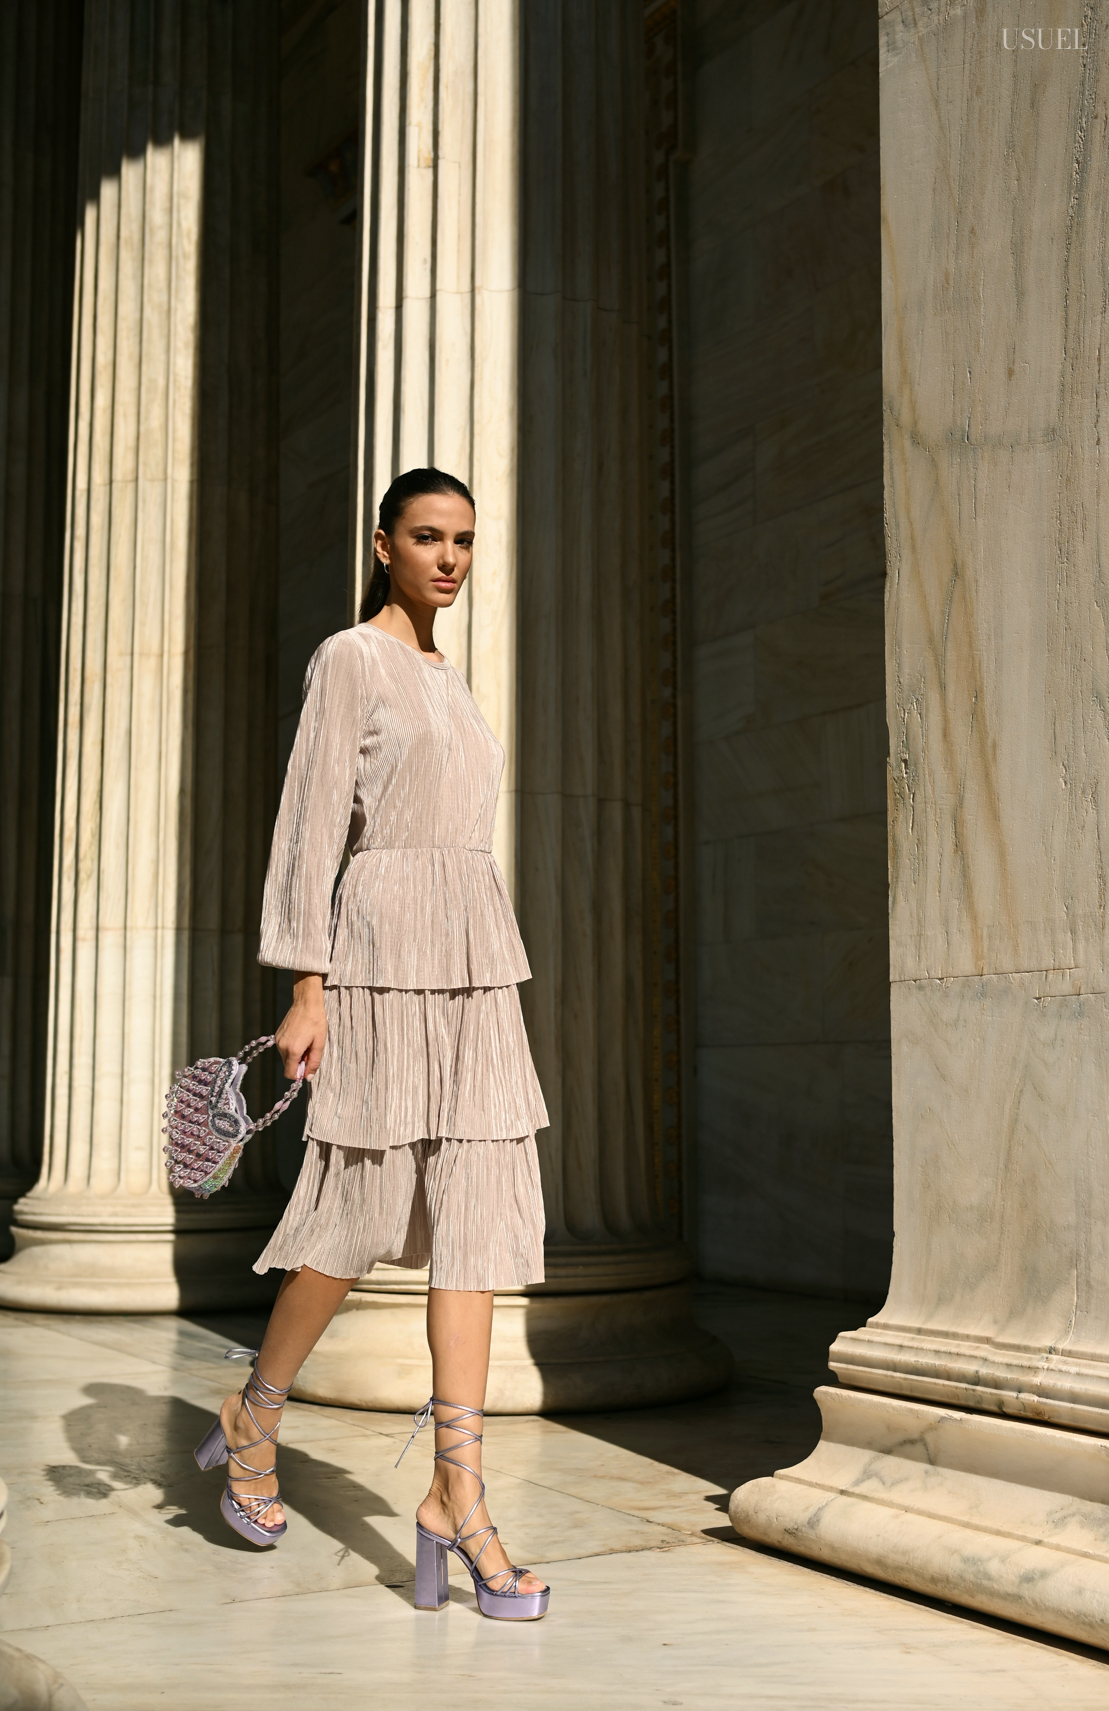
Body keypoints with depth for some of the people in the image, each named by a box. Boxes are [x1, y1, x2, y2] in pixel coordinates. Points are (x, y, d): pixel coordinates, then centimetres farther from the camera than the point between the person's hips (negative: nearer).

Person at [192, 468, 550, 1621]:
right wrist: (307, 990, -15)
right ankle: (253, 1420, 24)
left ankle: (456, 1501, -1)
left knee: (475, 1214, -2)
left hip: (472, 964, 7)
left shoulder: (446, 685, 21)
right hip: (384, 952, -7)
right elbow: (311, 825, -9)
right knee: (361, 1216, -1)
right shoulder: (347, 659, -2)